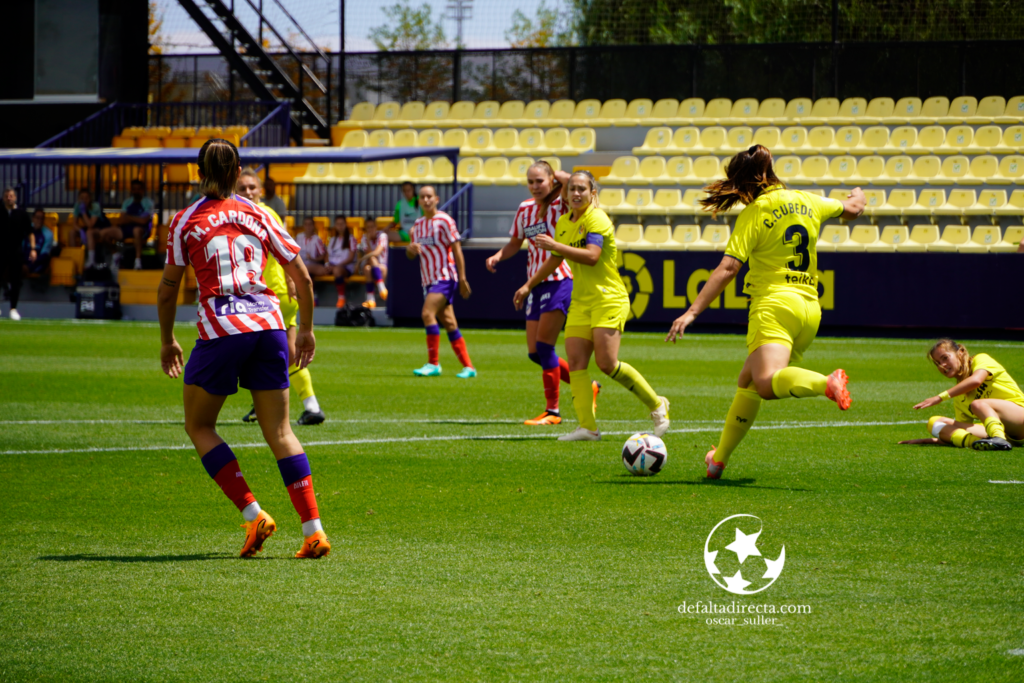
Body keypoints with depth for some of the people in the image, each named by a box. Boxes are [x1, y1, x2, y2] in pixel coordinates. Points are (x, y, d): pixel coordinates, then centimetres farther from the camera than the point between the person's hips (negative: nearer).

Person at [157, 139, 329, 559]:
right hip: (269, 323, 3)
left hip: (221, 329, -3)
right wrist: (306, 330, 27)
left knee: (198, 425, 13)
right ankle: (313, 529, -2)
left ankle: (253, 514, -2)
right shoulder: (257, 216, 14)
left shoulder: (186, 221, 6)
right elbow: (302, 277, 15)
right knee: (279, 432, 8)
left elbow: (167, 290, 7)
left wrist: (167, 342, 20)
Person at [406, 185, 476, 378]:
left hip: (445, 277, -7)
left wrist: (462, 278, -12)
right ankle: (468, 367, 9)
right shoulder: (418, 224, 13)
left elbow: (457, 250, -8)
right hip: (428, 280, 7)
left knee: (427, 313, -21)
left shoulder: (445, 221, -7)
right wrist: (411, 249, -8)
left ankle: (433, 364, -18)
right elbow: (411, 255, 17)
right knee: (449, 324, 6)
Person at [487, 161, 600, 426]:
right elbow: (515, 243, 21)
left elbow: (570, 182, -30)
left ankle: (553, 411, 0)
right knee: (534, 352, 6)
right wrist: (498, 256, 1)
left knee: (544, 346, -11)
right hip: (537, 284, 7)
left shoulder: (560, 205, -9)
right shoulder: (525, 209, 9)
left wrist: (556, 174, -9)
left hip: (560, 281, -7)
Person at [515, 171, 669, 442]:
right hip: (581, 300, 8)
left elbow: (592, 256, -27)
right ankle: (587, 427, -8)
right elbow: (554, 261, 27)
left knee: (607, 363, -14)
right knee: (575, 362, -6)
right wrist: (529, 285, 29)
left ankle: (657, 404, 4)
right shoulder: (564, 223, 13)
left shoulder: (597, 219, -12)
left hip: (608, 299, -8)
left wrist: (555, 245, -27)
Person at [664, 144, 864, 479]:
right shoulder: (807, 202, 14)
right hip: (810, 308, 8)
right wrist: (857, 197, 59)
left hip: (775, 304, -8)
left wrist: (692, 312, -15)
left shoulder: (754, 214, -4)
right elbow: (852, 210, 34)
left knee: (766, 383, -27)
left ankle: (826, 383, -51)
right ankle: (719, 459, 25)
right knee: (747, 381, 21)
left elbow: (728, 268, -13)